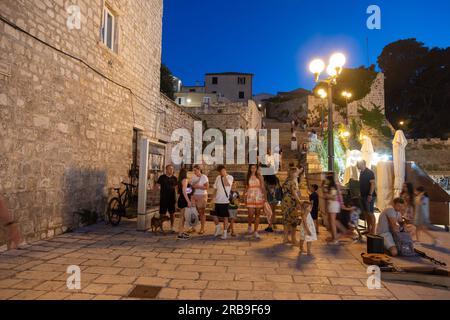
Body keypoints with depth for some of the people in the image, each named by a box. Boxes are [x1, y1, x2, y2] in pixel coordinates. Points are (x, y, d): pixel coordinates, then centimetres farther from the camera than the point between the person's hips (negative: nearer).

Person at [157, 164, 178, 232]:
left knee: (172, 213, 7)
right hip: (163, 198, -3)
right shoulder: (162, 177, 0)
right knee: (162, 213, 3)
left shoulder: (174, 178, 8)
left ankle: (171, 227, 19)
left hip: (172, 198, 3)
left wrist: (175, 197, 6)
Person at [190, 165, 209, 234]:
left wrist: (198, 186, -18)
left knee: (202, 212, 0)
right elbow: (191, 186, 17)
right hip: (194, 196, 5)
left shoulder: (204, 177, -6)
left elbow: (207, 187, -12)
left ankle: (202, 229, 7)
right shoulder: (193, 177, 10)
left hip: (202, 196, -5)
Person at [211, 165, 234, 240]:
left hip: (225, 201, -4)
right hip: (217, 201, 5)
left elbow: (227, 184, -27)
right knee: (215, 217, 8)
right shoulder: (218, 177, 9)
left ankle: (224, 233, 16)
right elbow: (215, 189, 14)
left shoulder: (230, 177, -5)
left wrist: (224, 175, -21)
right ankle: (218, 229, 32)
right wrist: (213, 198, 10)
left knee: (225, 217, 4)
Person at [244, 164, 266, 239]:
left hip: (259, 197, 0)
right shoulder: (248, 177, 7)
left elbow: (263, 187, -2)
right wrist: (245, 198, 5)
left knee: (257, 215, 4)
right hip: (250, 198, 0)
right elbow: (246, 188, 10)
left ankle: (255, 231, 14)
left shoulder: (260, 177, 2)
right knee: (251, 214, -7)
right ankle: (249, 226, 24)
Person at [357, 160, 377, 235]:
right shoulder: (361, 173, 13)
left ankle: (373, 231, 0)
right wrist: (360, 193, 16)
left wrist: (370, 195, -24)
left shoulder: (369, 172, -12)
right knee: (366, 213, 13)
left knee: (370, 213, -6)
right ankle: (368, 229, 22)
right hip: (363, 196, 9)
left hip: (369, 196, -9)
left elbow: (373, 184, -18)